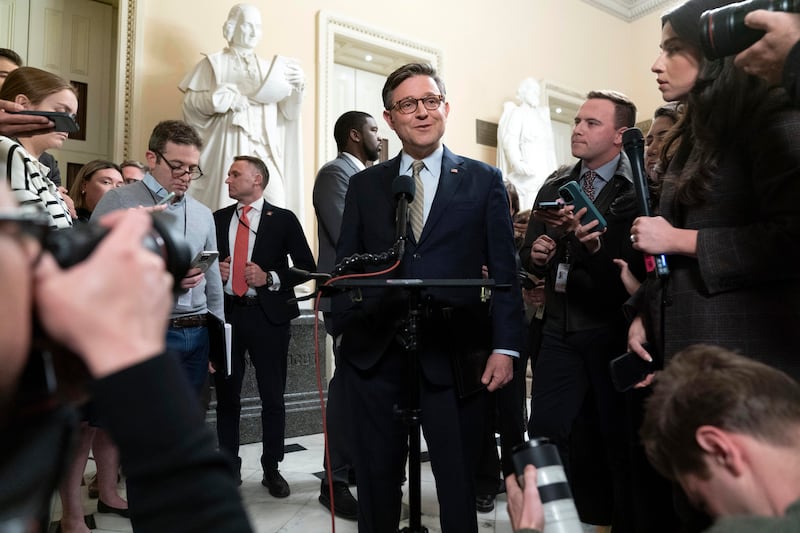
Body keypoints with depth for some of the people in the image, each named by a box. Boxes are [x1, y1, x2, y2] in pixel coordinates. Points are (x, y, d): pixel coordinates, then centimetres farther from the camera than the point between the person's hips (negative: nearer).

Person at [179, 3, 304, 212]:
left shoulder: (270, 68, 21)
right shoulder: (215, 63, 12)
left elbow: (288, 113, 15)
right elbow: (190, 101, 2)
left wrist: (297, 87, -2)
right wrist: (225, 98, -12)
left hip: (265, 148, 3)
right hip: (229, 145, -3)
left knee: (275, 207, -14)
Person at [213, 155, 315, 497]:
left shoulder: (283, 220, 1)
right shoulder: (217, 219, 11)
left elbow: (307, 267, -2)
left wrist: (270, 278, -13)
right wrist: (214, 271, -3)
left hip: (268, 315, -3)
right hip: (226, 313, 3)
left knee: (272, 397, 4)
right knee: (226, 396, 10)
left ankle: (271, 469, 19)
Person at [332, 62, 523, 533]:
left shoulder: (483, 180, 5)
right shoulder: (364, 184, 10)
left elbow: (504, 270, 1)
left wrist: (505, 347, -6)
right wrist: (344, 332, -1)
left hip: (453, 352, -1)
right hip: (376, 352, 2)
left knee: (459, 481, 9)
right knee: (376, 480, 14)